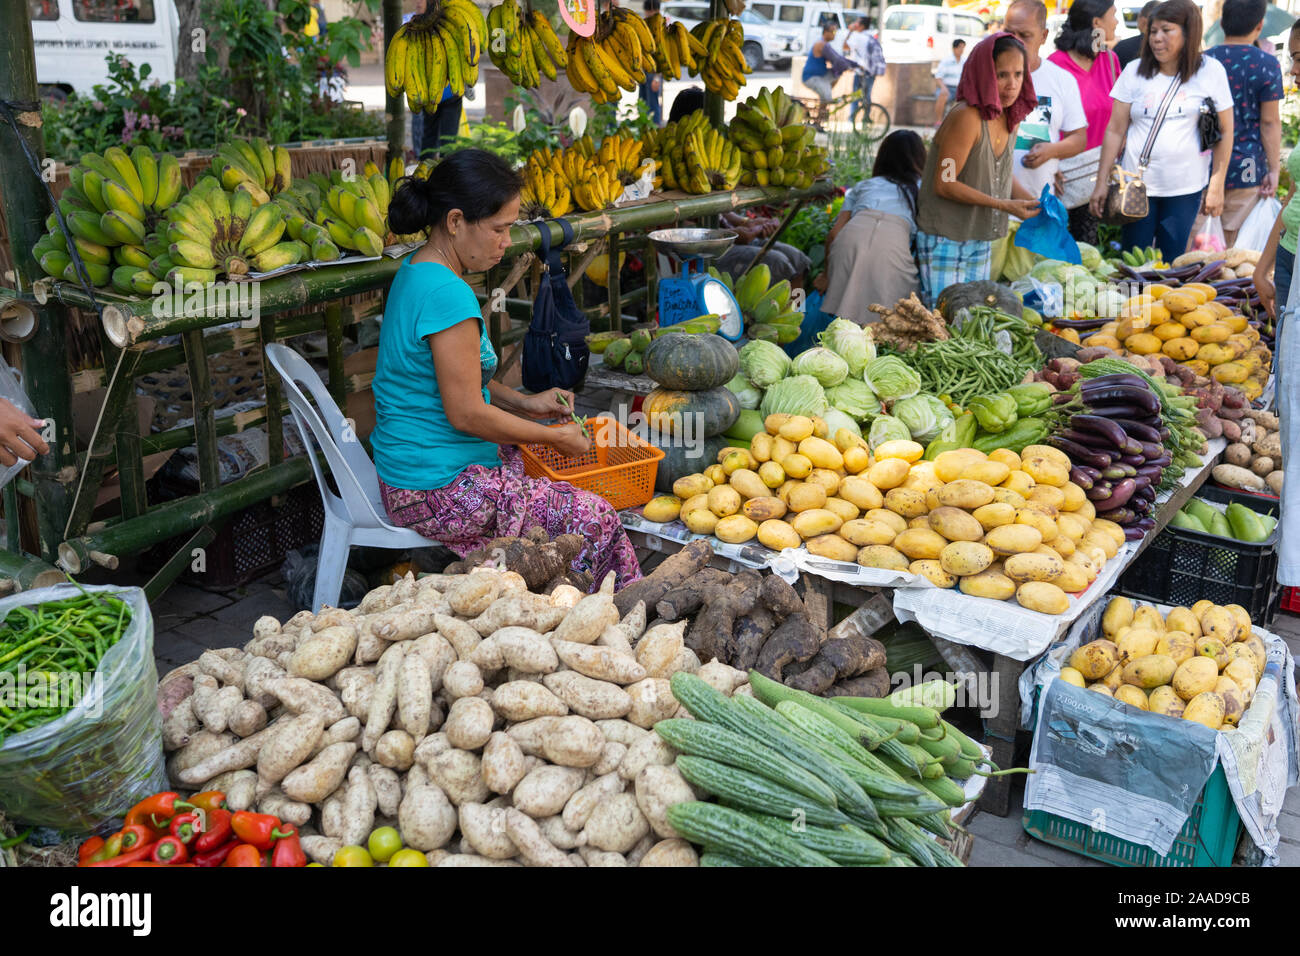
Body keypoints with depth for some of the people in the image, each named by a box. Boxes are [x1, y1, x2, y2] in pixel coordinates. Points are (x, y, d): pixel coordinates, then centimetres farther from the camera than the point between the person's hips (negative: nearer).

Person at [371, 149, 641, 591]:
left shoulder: (416, 270, 7)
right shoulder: (447, 294, -25)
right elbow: (466, 412, -22)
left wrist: (525, 404, 9)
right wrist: (555, 436, -10)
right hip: (437, 491, -11)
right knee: (593, 517, -6)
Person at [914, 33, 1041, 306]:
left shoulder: (1011, 117, 5)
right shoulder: (966, 117, -21)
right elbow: (944, 184, -22)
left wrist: (1029, 200, -1)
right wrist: (1005, 205, -20)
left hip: (981, 242, 8)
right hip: (945, 240, -8)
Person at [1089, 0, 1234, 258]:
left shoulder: (1211, 71, 0)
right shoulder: (1134, 71, 3)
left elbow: (1224, 131, 3)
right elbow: (1115, 131, 3)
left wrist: (1216, 186, -1)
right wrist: (1102, 183, -1)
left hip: (1186, 188, 0)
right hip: (1136, 184, 1)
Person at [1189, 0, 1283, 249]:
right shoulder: (1267, 65, -7)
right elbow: (1270, 122, -6)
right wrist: (1273, 169, 1)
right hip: (1245, 168, -1)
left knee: (1188, 233, 6)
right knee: (1234, 242, 7)